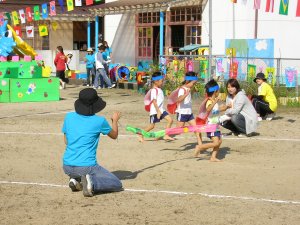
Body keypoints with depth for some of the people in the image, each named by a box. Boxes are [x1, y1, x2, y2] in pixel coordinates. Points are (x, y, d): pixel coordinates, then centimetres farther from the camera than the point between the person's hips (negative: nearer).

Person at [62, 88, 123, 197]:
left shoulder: (69, 117, 3)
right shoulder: (99, 121, -7)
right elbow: (114, 135, 13)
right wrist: (115, 120, 32)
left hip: (67, 167, 5)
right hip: (87, 166, -5)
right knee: (117, 185, 7)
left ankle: (75, 180, 6)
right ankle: (92, 183, -16)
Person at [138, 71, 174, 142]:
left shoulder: (159, 89, 12)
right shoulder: (154, 90, -17)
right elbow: (154, 101, -23)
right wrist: (158, 111, -27)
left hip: (161, 110, 9)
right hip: (155, 110, -9)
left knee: (170, 120, -1)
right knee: (152, 125, 0)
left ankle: (166, 135, 1)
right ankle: (140, 135, 16)